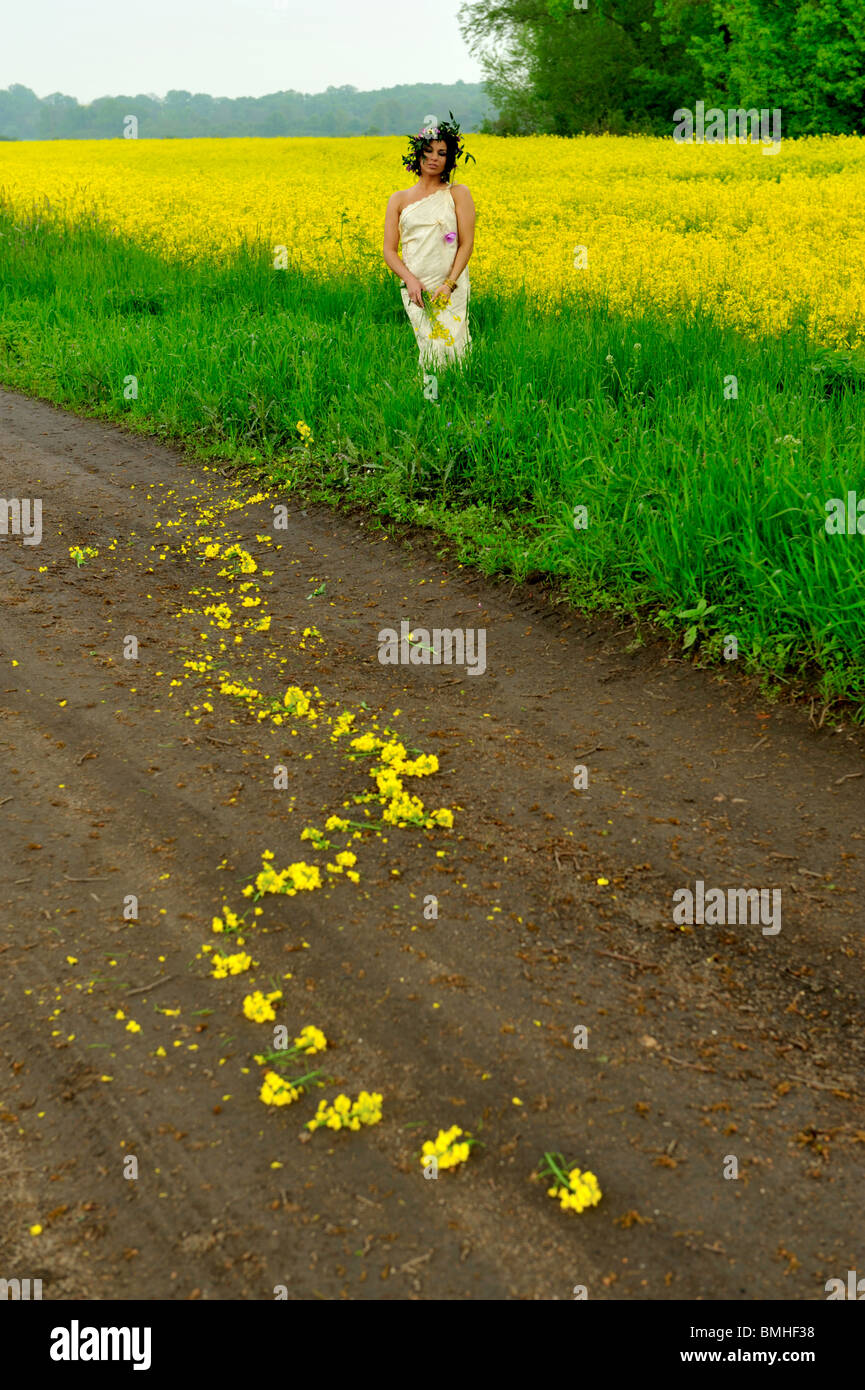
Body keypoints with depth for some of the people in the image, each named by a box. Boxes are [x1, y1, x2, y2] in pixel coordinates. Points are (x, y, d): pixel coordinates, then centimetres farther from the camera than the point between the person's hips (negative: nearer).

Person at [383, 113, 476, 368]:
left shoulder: (458, 193, 9)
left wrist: (449, 284, -12)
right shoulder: (399, 199, 13)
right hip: (416, 288, 1)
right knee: (433, 349, -17)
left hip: (450, 287, -1)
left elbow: (467, 244, 1)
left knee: (450, 347, -16)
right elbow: (389, 251, 8)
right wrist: (410, 279, -11)